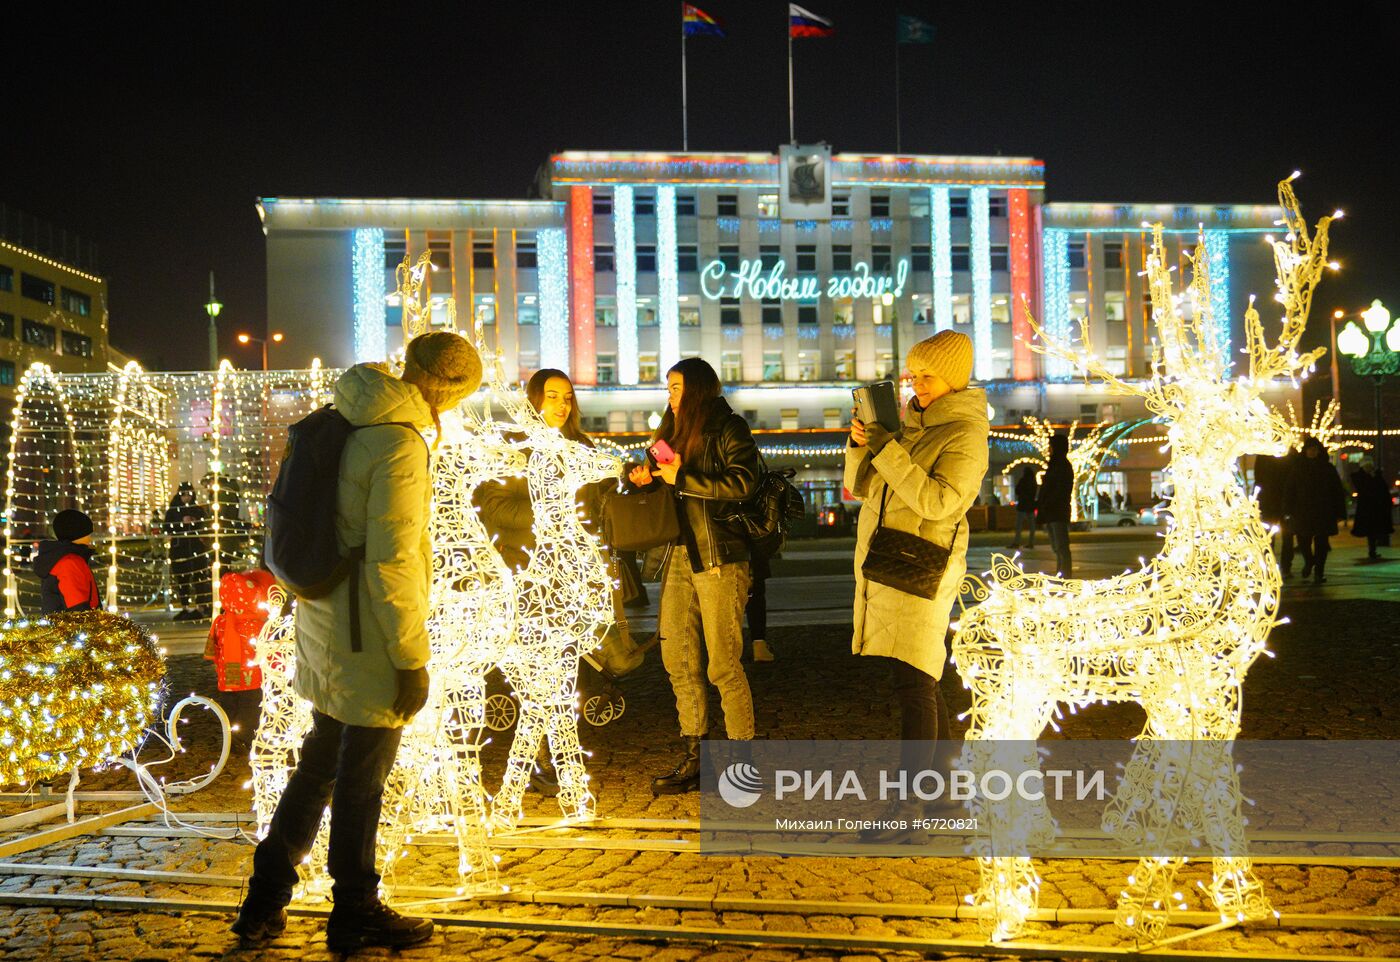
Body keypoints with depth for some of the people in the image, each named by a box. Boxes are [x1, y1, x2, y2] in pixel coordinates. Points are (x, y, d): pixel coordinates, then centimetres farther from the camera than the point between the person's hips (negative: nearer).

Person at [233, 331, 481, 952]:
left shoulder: (344, 424, 8)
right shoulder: (400, 444, -20)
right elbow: (391, 563, -23)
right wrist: (412, 660, -18)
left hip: (324, 629, 9)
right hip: (367, 641, -9)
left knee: (321, 763, 21)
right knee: (361, 779, 7)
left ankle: (265, 902, 30)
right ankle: (355, 914, 24)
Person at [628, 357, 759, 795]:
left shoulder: (728, 430, -4)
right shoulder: (673, 431, 19)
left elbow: (742, 483, -19)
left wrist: (681, 478, -16)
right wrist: (646, 479, 4)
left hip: (720, 557, -8)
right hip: (679, 557, 8)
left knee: (723, 665, -6)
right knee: (678, 660, 7)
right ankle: (694, 757, 16)